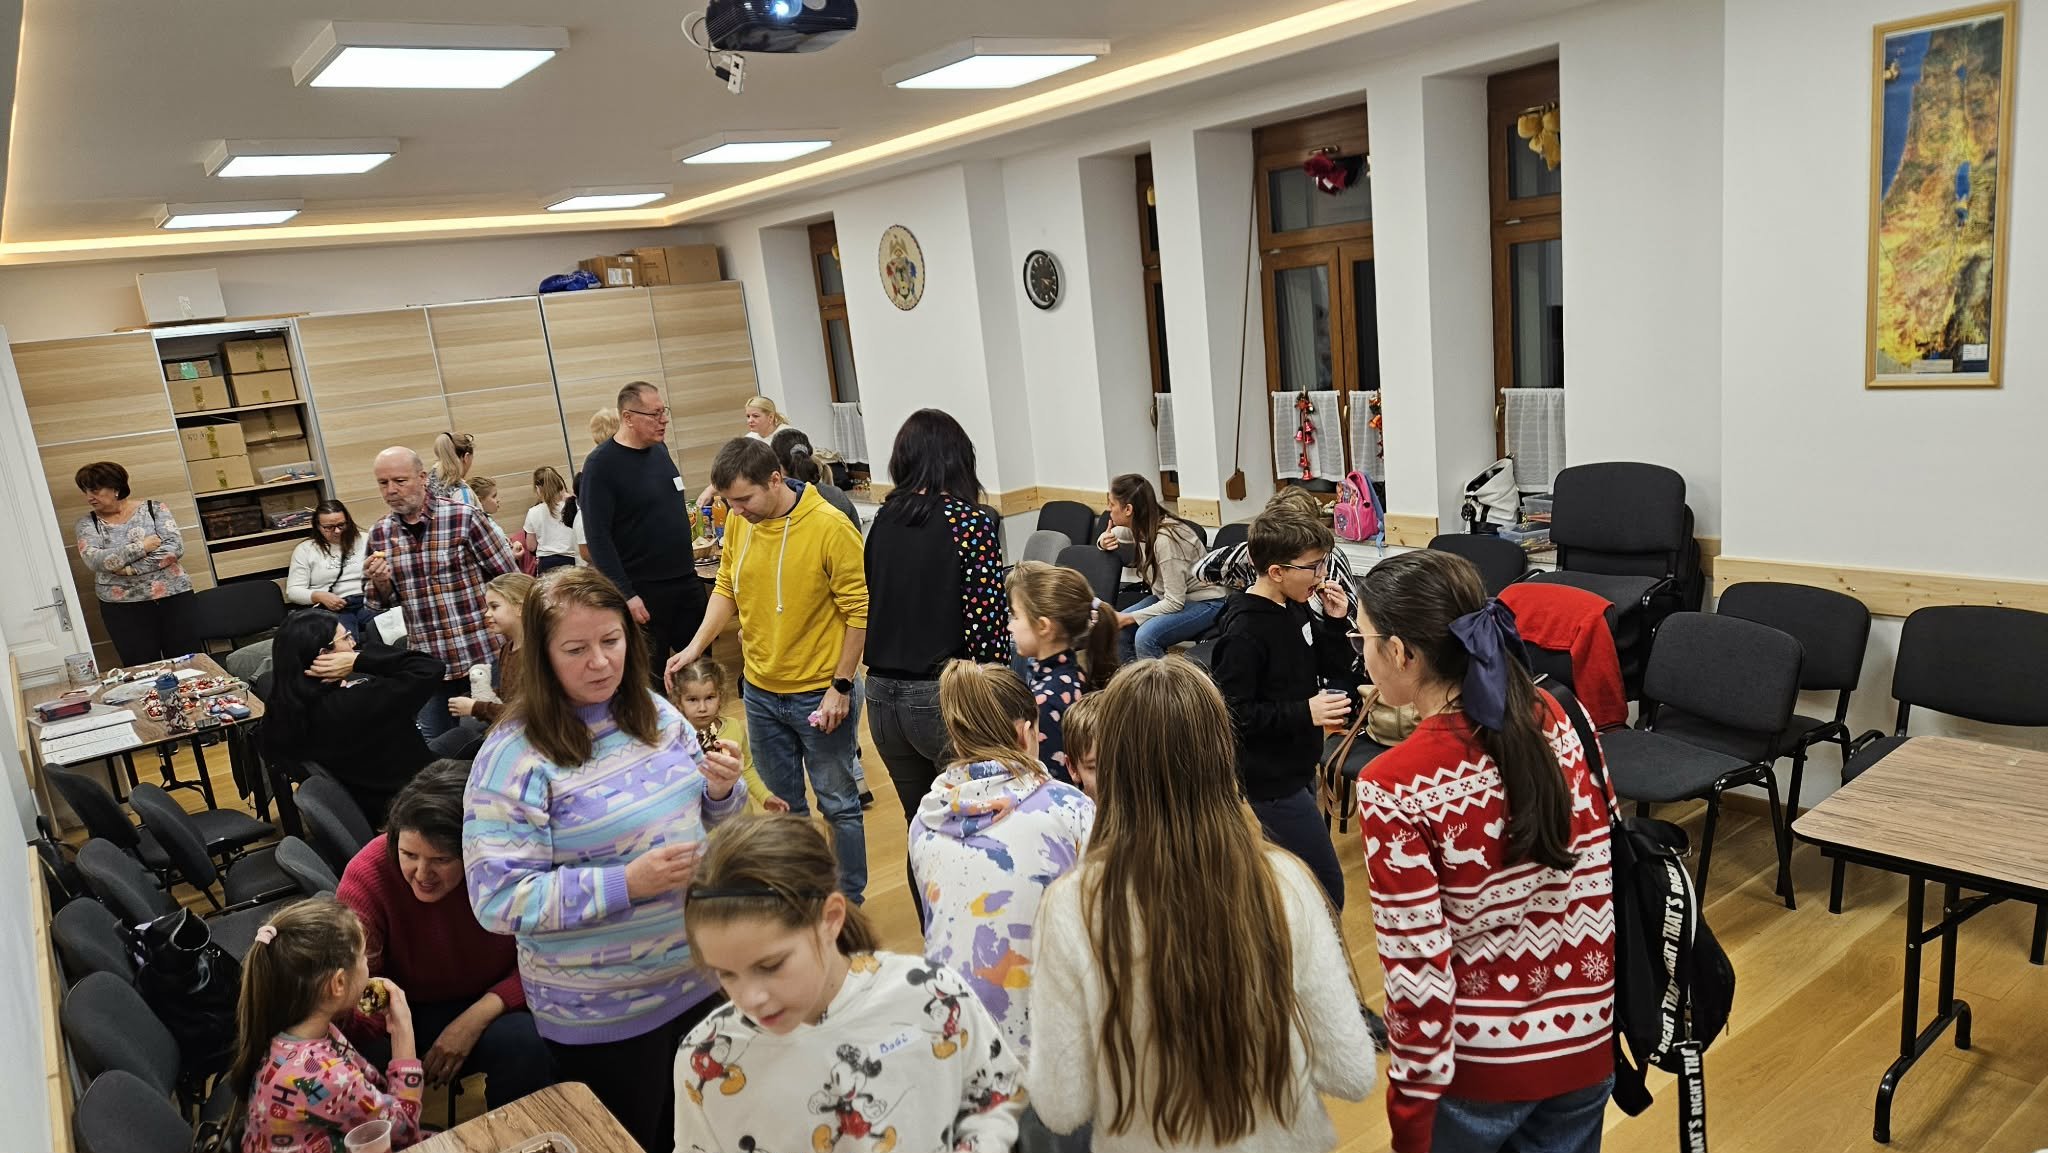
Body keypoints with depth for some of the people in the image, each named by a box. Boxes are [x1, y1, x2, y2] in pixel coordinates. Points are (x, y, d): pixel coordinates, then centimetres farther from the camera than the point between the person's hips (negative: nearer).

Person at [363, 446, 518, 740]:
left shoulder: (464, 518, -10)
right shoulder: (380, 533, 4)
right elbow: (379, 603, 11)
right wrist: (380, 583, -10)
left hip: (483, 654, -4)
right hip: (428, 664, 4)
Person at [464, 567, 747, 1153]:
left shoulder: (655, 714, 0)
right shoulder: (514, 756, -18)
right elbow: (498, 900, -21)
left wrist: (723, 791, -11)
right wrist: (626, 884, -27)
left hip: (699, 977, 6)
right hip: (600, 1017, -5)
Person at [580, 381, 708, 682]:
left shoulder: (659, 449, 8)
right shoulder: (601, 465, -13)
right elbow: (597, 536, -17)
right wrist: (625, 594, -21)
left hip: (687, 581, 7)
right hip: (643, 591, -6)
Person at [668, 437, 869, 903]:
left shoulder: (830, 527, -19)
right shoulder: (739, 524, -1)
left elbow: (859, 611, -15)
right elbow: (727, 588, 9)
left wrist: (841, 686, -15)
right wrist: (698, 644, -6)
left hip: (820, 694, -6)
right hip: (760, 691, 6)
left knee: (837, 803, 9)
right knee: (782, 804, 18)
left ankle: (850, 901, 24)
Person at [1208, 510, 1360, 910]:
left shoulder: (1296, 607, 2)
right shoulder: (1245, 631, -23)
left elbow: (1332, 672, 9)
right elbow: (1232, 713, -23)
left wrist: (1335, 623, -6)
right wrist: (1304, 712, -27)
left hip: (1298, 766, 9)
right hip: (1271, 778, -9)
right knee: (1327, 889, -5)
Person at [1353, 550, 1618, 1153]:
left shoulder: (1395, 788, -24)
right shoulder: (1558, 721, -9)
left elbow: (1419, 968, -21)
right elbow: (1603, 871, 1)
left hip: (1482, 1063, -4)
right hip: (1589, 1044, 5)